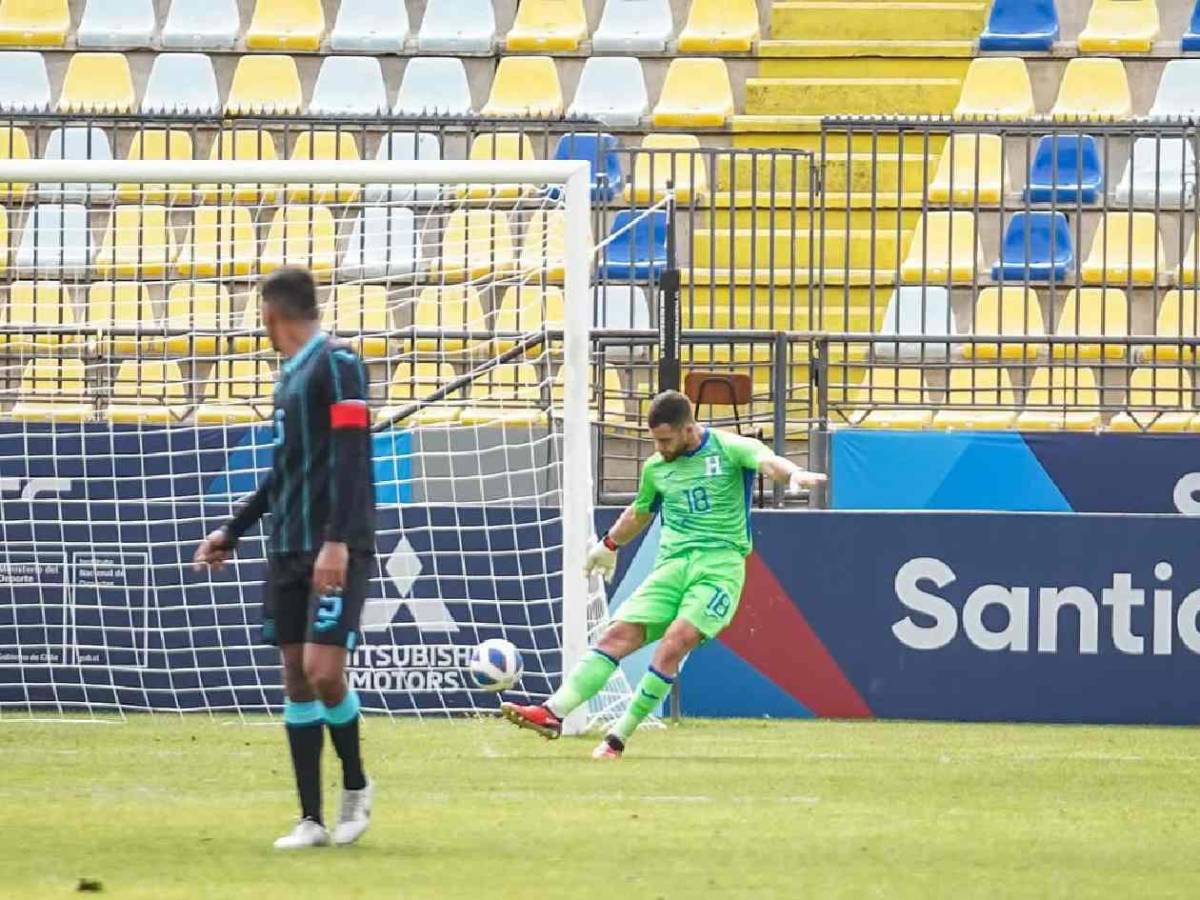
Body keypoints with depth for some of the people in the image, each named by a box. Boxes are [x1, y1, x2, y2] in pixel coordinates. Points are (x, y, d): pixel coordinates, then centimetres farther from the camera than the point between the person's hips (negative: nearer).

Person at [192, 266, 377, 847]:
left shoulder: (336, 364, -9)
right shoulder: (289, 376, 17)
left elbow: (351, 458, -16)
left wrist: (337, 541, -24)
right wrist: (233, 531, 30)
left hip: (336, 552, -8)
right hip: (288, 551, 8)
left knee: (323, 671, -15)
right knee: (296, 678, 3)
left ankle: (355, 786, 9)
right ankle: (311, 820, 4)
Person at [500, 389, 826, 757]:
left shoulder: (730, 449, -1)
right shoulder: (656, 468, 16)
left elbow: (767, 461, -21)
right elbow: (640, 512, 36)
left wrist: (793, 473, -44)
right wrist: (609, 544, 51)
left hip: (720, 565, -5)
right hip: (672, 564, 5)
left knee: (672, 646, -22)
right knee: (619, 635, -12)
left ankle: (619, 738, -16)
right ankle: (553, 713, -21)